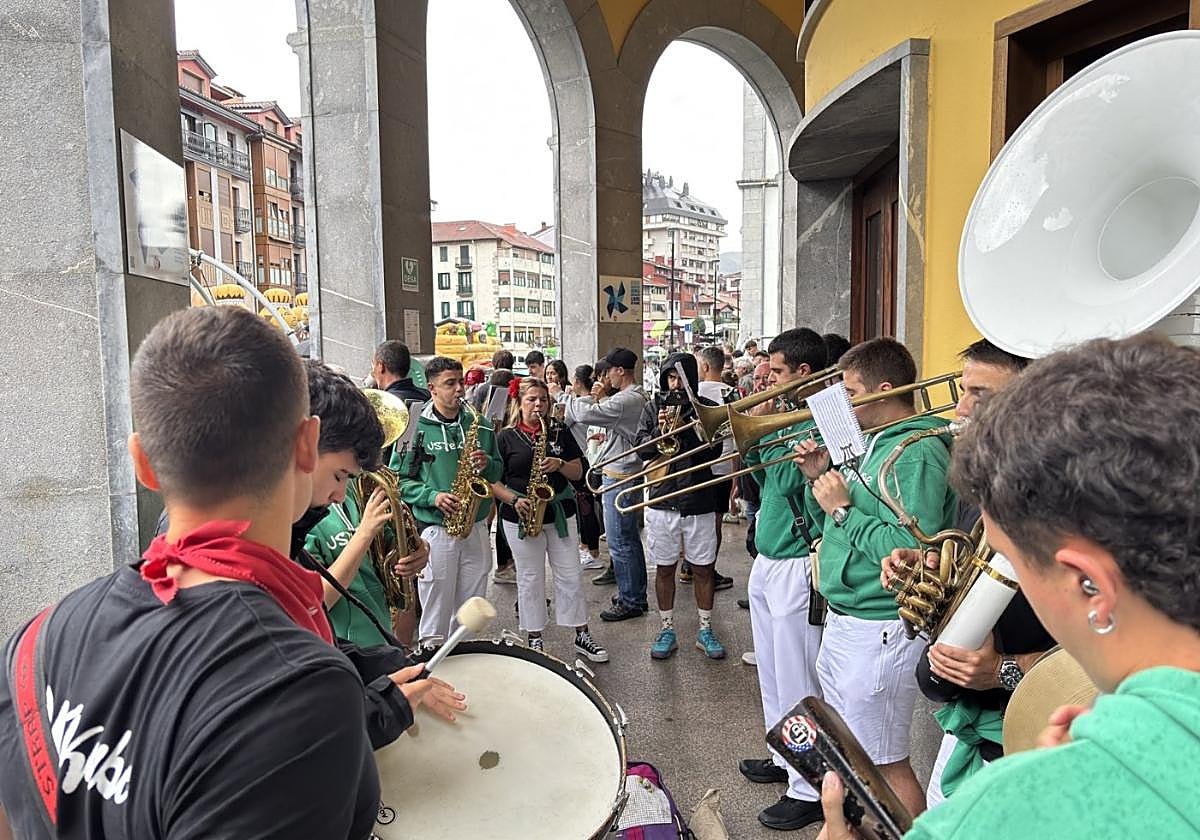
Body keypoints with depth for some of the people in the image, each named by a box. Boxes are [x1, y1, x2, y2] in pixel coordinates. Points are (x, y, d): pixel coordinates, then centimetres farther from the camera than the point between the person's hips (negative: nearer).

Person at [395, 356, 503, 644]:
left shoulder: (479, 425, 9)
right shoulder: (416, 428, -4)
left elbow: (497, 471, 15)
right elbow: (399, 478, -6)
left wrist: (487, 464, -7)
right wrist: (433, 496, -19)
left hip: (476, 528, 4)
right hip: (435, 530, -4)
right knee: (436, 613, 4)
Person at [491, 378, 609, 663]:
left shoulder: (560, 432, 6)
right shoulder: (506, 437, -1)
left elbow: (577, 472, 6)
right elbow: (493, 481, -2)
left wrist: (559, 465, -14)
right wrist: (514, 500, -18)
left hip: (560, 513, 2)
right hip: (522, 518, -2)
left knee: (571, 575, 6)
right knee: (530, 578, 6)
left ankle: (582, 636, 17)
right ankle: (534, 640, 19)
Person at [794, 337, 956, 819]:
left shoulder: (919, 453, -19)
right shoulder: (869, 442, 11)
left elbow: (909, 550, -28)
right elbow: (830, 524, 16)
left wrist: (844, 509, -20)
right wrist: (818, 479, 0)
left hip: (877, 631, -10)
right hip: (842, 619, 10)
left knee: (885, 764, 4)